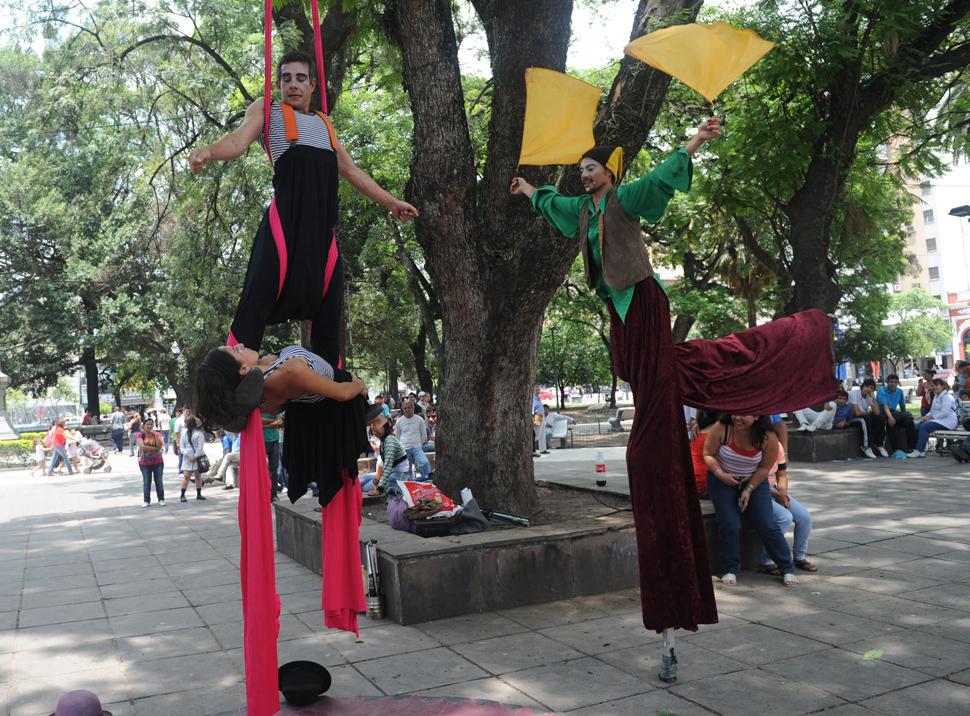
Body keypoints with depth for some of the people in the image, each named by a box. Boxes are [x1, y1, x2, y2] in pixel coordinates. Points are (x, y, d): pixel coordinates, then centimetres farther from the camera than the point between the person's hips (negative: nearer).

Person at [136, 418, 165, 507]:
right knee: (146, 482, 5)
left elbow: (160, 445, -12)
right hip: (145, 463, -1)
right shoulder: (140, 435, -4)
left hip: (158, 462, 2)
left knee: (159, 481, 6)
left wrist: (155, 435, -14)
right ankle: (146, 500, 13)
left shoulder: (157, 434, 3)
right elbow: (142, 447, -17)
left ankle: (161, 499, 14)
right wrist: (154, 448, -13)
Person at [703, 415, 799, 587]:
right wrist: (720, 474, -25)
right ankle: (732, 569, 7)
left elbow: (764, 468, -10)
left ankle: (787, 568, 10)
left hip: (755, 481, 0)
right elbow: (708, 455, -10)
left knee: (768, 525, -6)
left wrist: (749, 490, -15)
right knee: (729, 525, -12)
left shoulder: (768, 437, -21)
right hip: (722, 481, 0)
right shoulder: (721, 428, -22)